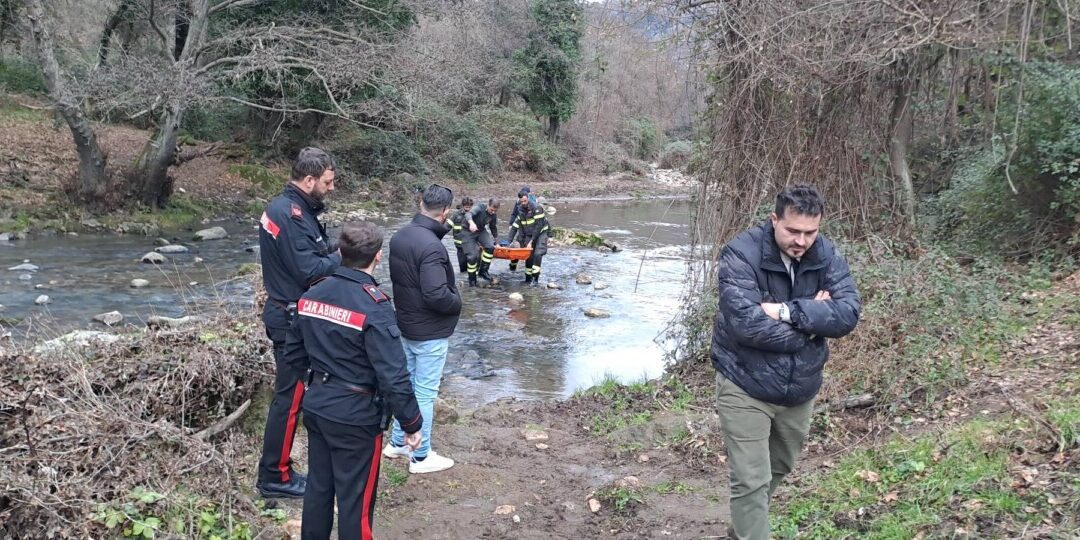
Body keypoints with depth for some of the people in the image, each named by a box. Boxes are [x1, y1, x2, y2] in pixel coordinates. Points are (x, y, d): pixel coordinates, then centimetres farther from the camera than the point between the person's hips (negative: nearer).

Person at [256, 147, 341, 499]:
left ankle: (276, 469, 28)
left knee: (291, 392, 17)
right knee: (290, 396, -1)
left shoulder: (288, 206, 10)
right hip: (293, 320, -10)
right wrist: (342, 256, -10)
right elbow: (310, 271, -25)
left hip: (289, 314, 10)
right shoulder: (291, 214, -22)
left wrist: (333, 254, -6)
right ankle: (275, 478, 10)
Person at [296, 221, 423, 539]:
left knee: (318, 486, 21)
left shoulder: (311, 296, 0)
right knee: (355, 498, 7)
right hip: (356, 415, -7)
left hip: (316, 405, 7)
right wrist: (412, 423, -13)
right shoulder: (374, 307, -22)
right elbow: (393, 375, -23)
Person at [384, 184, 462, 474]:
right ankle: (421, 457, 15)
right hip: (430, 332, -8)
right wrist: (457, 302, -12)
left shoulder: (399, 236, 1)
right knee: (425, 393, 3)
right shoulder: (431, 246, -27)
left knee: (406, 385, 21)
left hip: (405, 325, 8)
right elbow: (436, 295, -30)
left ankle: (397, 443, 34)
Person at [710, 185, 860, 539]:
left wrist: (787, 311, -29)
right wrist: (813, 317, -21)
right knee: (751, 480, -4)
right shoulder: (741, 254, -21)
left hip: (800, 389, 6)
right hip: (746, 388, -6)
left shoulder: (827, 256, -6)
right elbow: (746, 324, -31)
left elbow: (848, 314, -17)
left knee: (778, 469, 24)